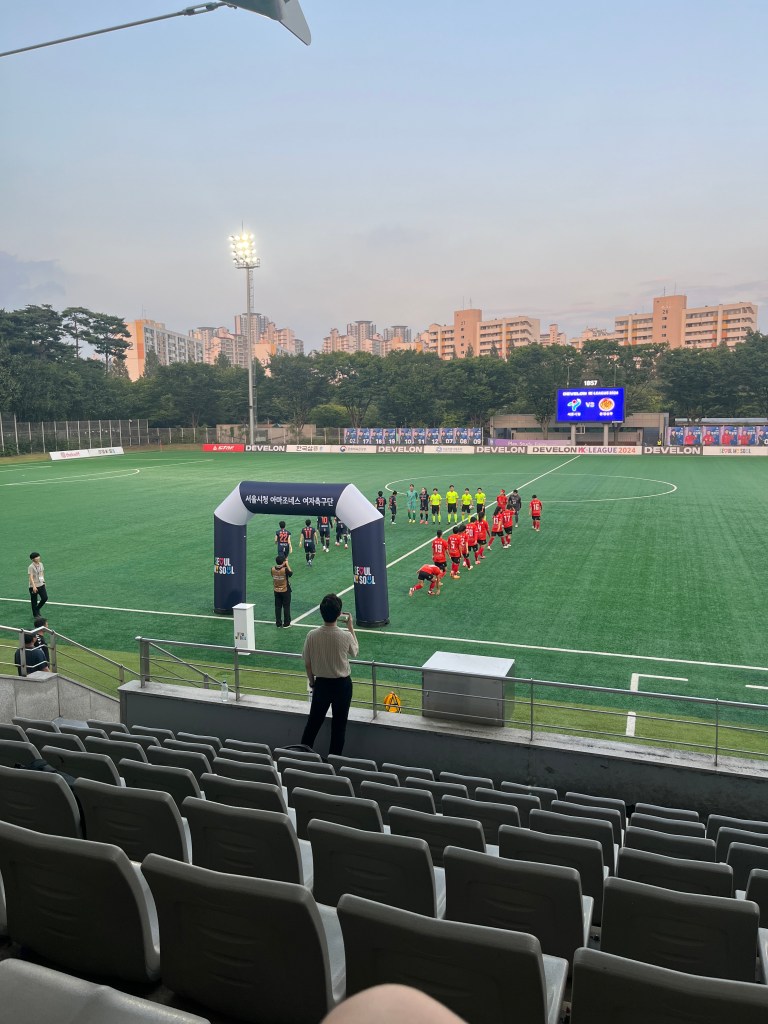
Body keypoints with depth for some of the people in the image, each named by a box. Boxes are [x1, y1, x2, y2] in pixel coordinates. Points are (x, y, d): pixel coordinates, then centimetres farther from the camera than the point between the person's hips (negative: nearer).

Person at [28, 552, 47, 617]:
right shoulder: (31, 567, -16)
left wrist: (43, 581, 23)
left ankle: (37, 609, 21)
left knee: (45, 598, -4)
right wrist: (34, 586, -31)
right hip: (34, 587, -6)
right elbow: (31, 577, -22)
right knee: (34, 601, 4)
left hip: (41, 585, 6)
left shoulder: (41, 564, 4)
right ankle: (35, 615, 19)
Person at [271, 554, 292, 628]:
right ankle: (286, 623, 18)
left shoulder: (272, 569, -11)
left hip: (276, 591, 4)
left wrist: (284, 565, 4)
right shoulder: (285, 569, -23)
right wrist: (287, 565, -3)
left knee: (278, 607, 12)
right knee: (286, 607, 11)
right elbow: (291, 573, -5)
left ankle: (278, 624, 17)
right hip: (285, 591, -3)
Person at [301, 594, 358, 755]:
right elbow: (355, 651, 3)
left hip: (321, 683, 2)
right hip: (342, 685, -2)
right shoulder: (345, 636, -20)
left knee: (313, 721, 19)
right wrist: (350, 627, 7)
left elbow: (307, 664, -4)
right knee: (339, 725, 12)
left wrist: (312, 682, 13)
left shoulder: (312, 635, -15)